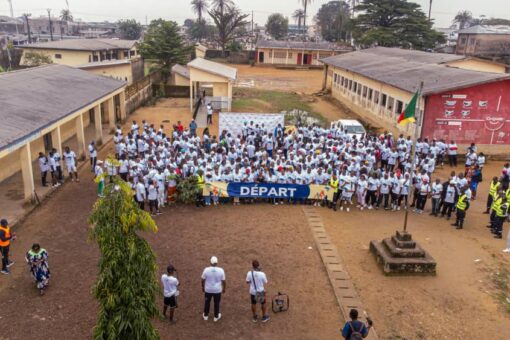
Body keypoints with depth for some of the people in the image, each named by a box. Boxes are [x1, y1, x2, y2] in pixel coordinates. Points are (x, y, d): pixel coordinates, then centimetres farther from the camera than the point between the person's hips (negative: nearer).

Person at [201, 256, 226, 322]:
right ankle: (216, 317, 32)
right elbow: (223, 281, -7)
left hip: (208, 290, 1)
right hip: (217, 290, -1)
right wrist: (224, 288, 9)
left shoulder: (206, 270, -16)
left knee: (207, 302, 21)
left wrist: (203, 287, 12)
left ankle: (205, 316, 37)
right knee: (216, 303, 17)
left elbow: (203, 280, -5)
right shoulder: (221, 270, -16)